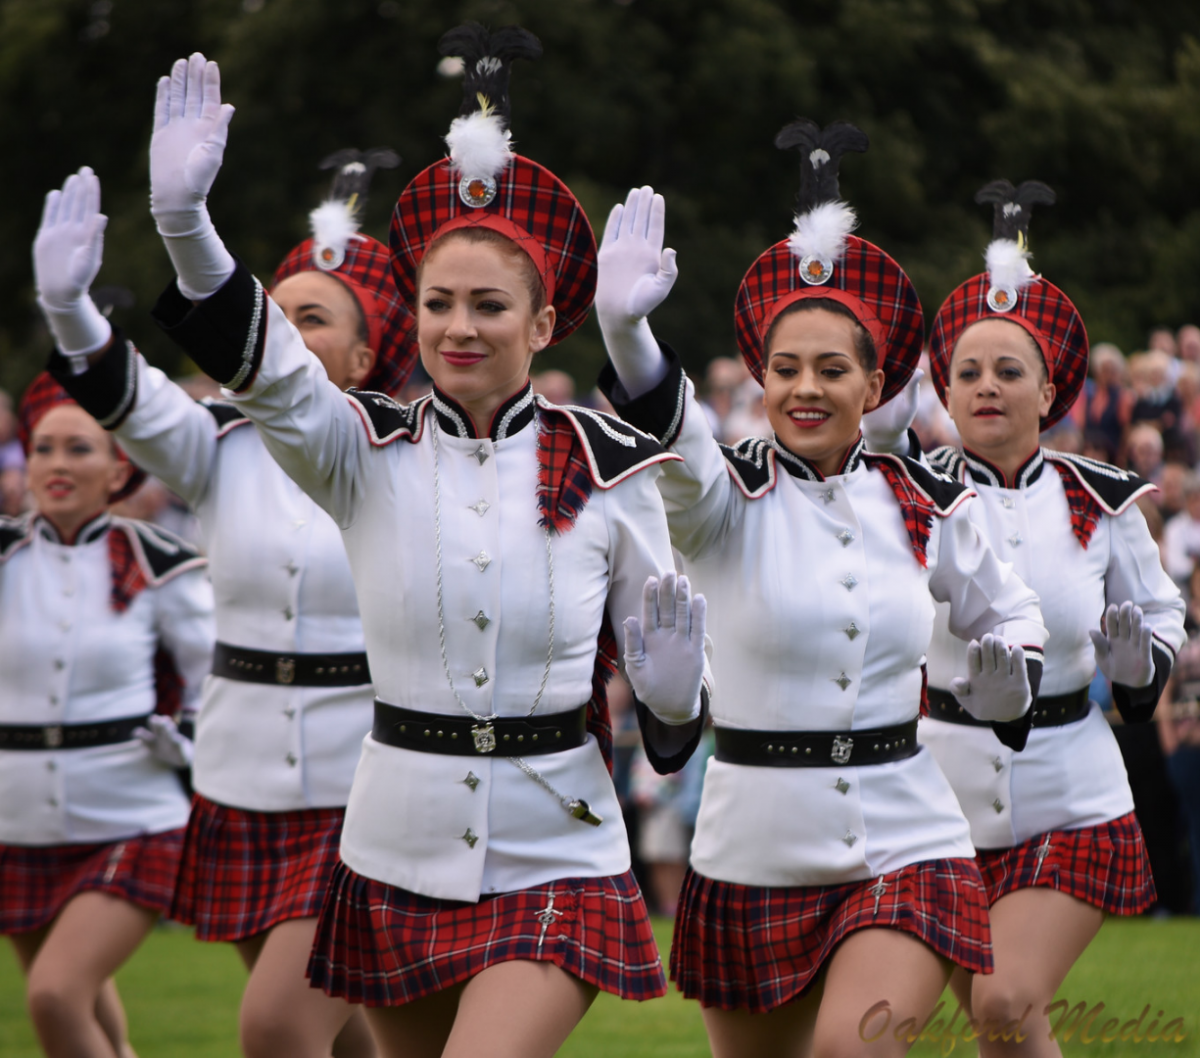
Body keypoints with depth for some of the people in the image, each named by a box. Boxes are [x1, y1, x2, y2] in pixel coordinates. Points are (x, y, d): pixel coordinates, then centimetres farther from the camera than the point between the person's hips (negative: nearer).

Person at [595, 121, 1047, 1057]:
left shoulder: (924, 506, 3)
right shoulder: (729, 499, -6)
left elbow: (1007, 611, 22)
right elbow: (669, 431, -29)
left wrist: (1010, 675, 0)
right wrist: (625, 326, -49)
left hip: (907, 847, 0)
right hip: (757, 858, 0)